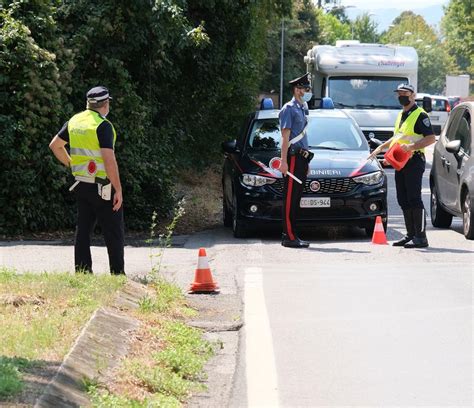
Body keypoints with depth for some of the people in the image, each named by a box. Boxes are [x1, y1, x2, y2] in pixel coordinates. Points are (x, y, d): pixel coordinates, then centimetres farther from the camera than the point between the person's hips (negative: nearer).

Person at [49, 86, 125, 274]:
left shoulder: (74, 121, 7)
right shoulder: (103, 126, -16)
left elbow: (55, 145, 17)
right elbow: (109, 159, -22)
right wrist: (118, 189, -18)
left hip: (81, 184, 7)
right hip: (102, 186, -7)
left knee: (83, 230, 11)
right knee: (113, 232, 0)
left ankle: (82, 273, 10)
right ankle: (117, 275, 0)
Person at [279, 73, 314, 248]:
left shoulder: (302, 109, 20)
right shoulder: (289, 109, -7)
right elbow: (285, 136, -13)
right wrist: (284, 161, -19)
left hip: (301, 158, 9)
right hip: (293, 157, -9)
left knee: (296, 198, 10)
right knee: (290, 198, -10)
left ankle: (290, 235, 13)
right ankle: (289, 237, -12)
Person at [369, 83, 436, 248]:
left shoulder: (420, 115, -8)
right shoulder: (401, 115, 20)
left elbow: (431, 138, -16)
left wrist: (412, 146, -25)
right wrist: (381, 147, 27)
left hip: (414, 162, -9)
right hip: (400, 163, 9)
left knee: (414, 200, -11)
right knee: (403, 201, 9)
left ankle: (421, 237, -10)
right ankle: (411, 234, 16)